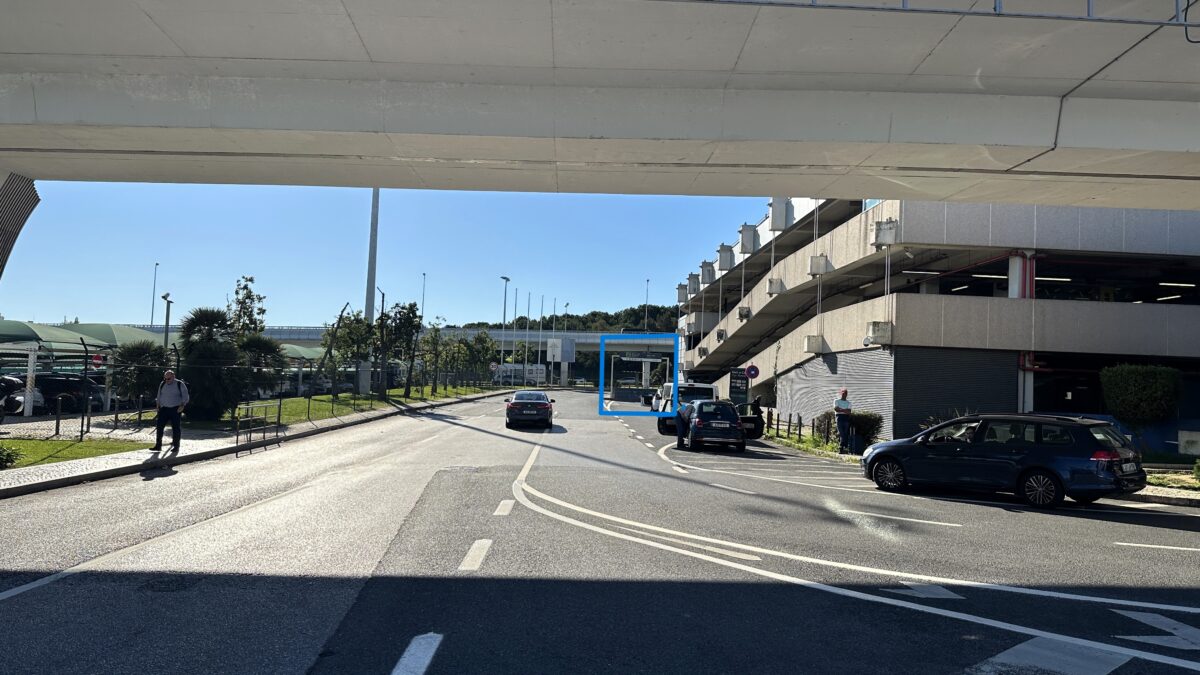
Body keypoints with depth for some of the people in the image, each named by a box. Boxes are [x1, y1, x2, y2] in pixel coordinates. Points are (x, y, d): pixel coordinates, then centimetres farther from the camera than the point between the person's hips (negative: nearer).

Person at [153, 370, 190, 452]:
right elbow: (159, 396, 21)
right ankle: (158, 445, 6)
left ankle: (176, 446, 4)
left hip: (175, 410, -4)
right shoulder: (162, 384, 9)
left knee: (175, 428, -2)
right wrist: (158, 405, 10)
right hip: (164, 409, 4)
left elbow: (186, 397, -1)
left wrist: (182, 406, -13)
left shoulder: (180, 384, -3)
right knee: (159, 426, -1)